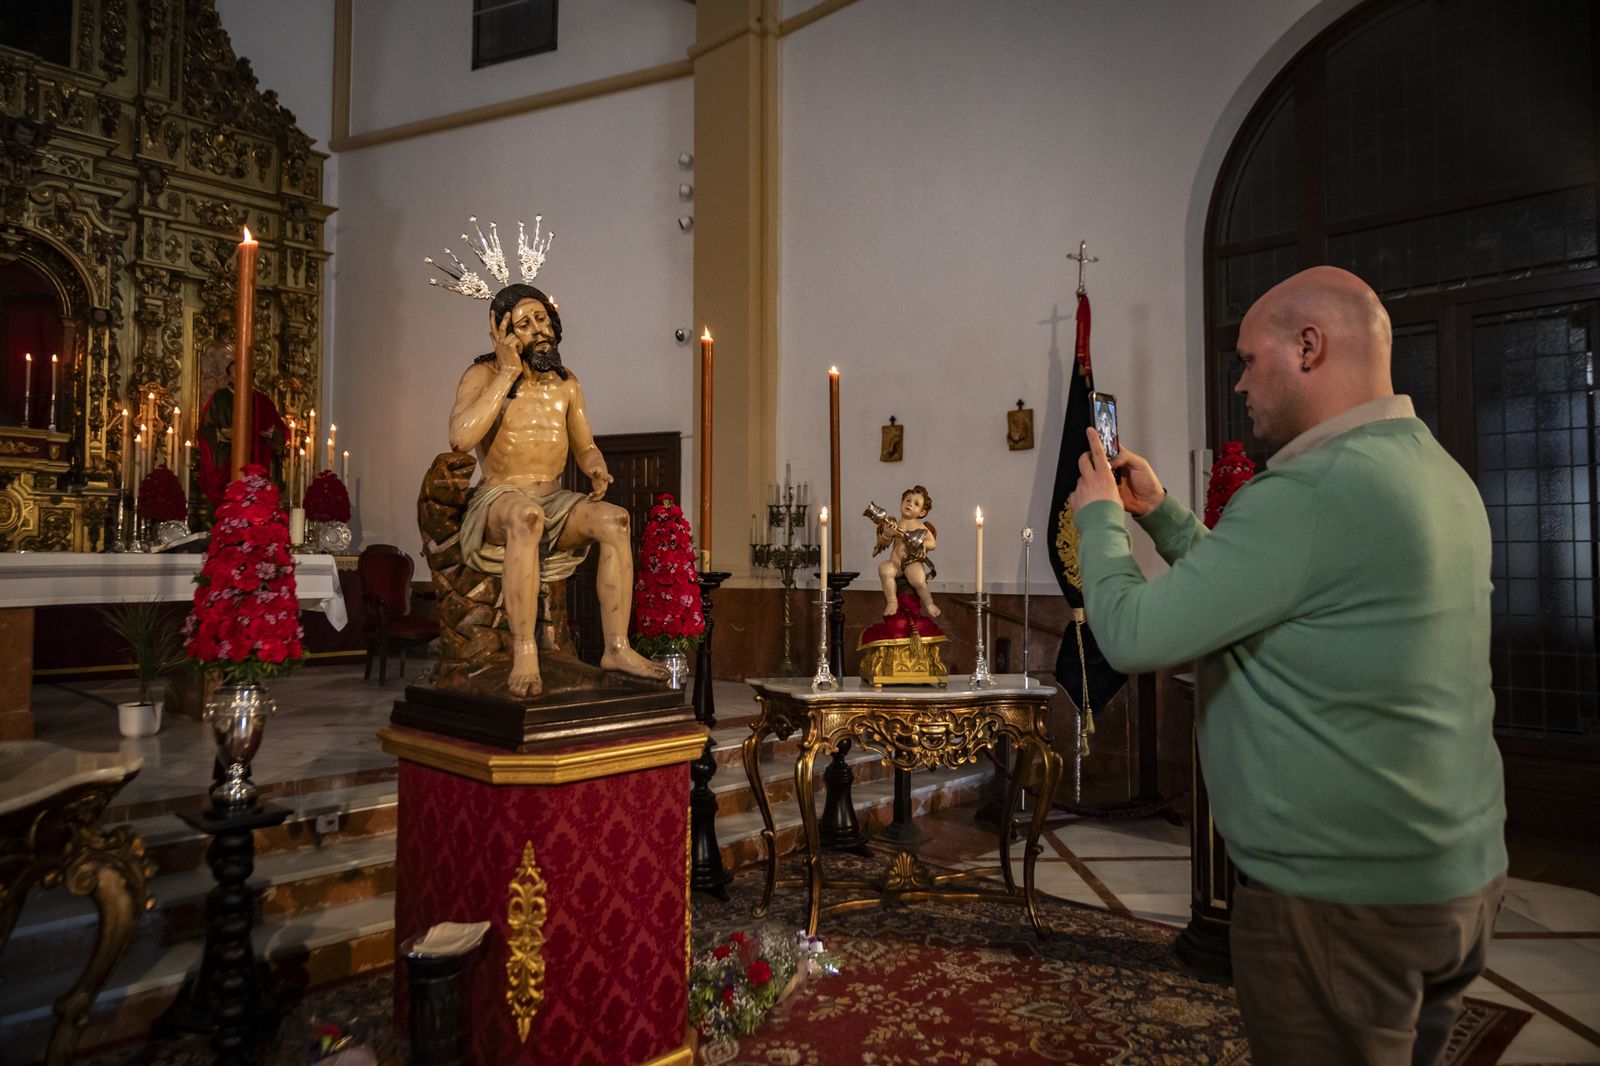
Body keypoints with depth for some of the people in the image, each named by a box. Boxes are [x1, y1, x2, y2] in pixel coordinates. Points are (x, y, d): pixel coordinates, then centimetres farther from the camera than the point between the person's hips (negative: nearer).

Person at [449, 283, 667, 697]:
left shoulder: (566, 383, 13)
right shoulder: (483, 375, -2)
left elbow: (585, 446, 18)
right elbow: (461, 438, -20)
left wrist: (596, 468, -8)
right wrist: (508, 373, -16)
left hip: (554, 502, 5)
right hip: (496, 503, -4)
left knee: (614, 519, -24)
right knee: (525, 515, -40)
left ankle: (616, 647, -25)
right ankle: (524, 654, -39)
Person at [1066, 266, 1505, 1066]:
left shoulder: (1310, 492, -25)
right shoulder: (1436, 473, 7)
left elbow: (1132, 636, -22)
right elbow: (1254, 589, 13)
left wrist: (1099, 518, -6)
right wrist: (1158, 512, 12)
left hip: (1338, 900, -9)